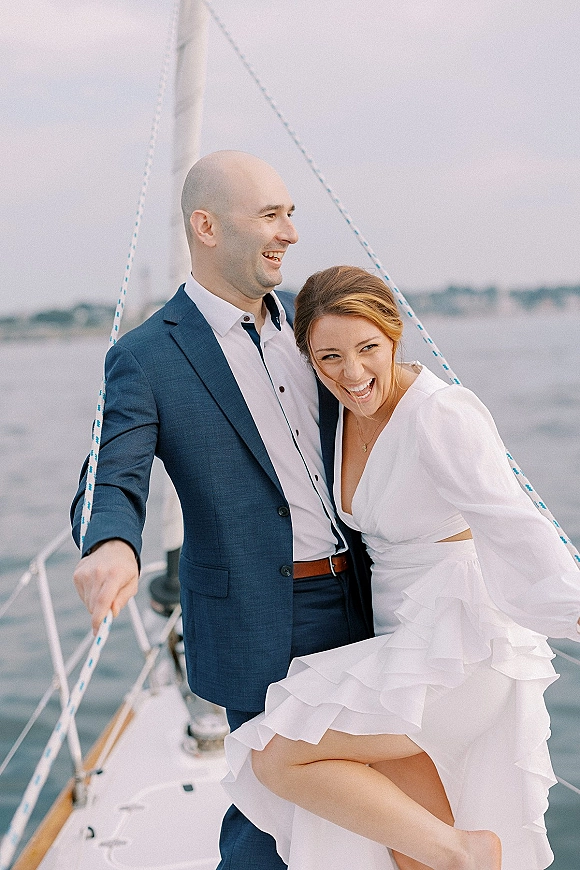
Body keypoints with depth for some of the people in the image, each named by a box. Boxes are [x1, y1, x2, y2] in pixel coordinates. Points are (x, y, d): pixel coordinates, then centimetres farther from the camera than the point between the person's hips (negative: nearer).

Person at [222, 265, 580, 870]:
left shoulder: (443, 415, -21)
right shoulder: (349, 411, 3)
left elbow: (514, 530, -33)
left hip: (464, 645, -8)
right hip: (405, 642, 8)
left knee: (277, 758, -11)